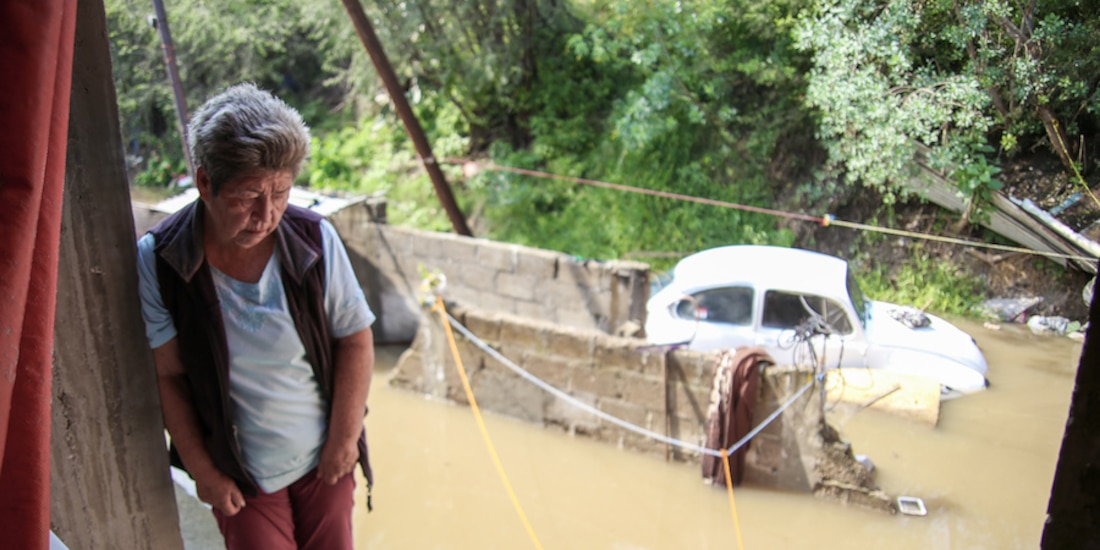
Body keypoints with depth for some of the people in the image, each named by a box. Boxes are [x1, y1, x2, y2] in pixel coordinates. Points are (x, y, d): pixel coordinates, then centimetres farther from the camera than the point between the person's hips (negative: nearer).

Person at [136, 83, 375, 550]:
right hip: (238, 472, -1)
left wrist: (344, 439, -6)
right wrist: (202, 469, -7)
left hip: (323, 458, 1)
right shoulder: (157, 261, -20)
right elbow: (167, 376, -12)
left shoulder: (315, 240, -18)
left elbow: (355, 341, -10)